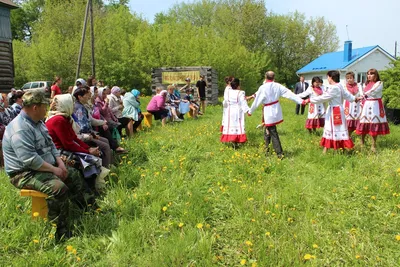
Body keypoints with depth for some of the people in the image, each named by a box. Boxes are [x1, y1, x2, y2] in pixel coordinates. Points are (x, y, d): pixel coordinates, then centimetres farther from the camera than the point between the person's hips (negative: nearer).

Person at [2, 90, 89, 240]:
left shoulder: (37, 122, 9)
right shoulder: (20, 129, -25)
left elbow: (50, 145, 15)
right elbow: (30, 159, -31)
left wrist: (60, 163, 1)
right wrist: (54, 169, -22)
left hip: (45, 167, 11)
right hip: (25, 173, -11)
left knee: (75, 176, 12)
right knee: (59, 188, -32)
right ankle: (61, 233, -22)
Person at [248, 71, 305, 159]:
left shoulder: (262, 88, -13)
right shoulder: (278, 86, -3)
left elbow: (256, 101, -6)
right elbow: (290, 94, -4)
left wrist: (250, 111, 7)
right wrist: (301, 101, 0)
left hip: (268, 111, -5)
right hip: (276, 110, 5)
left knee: (273, 133, -1)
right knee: (267, 128, 23)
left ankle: (279, 153, 0)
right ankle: (267, 146, 34)